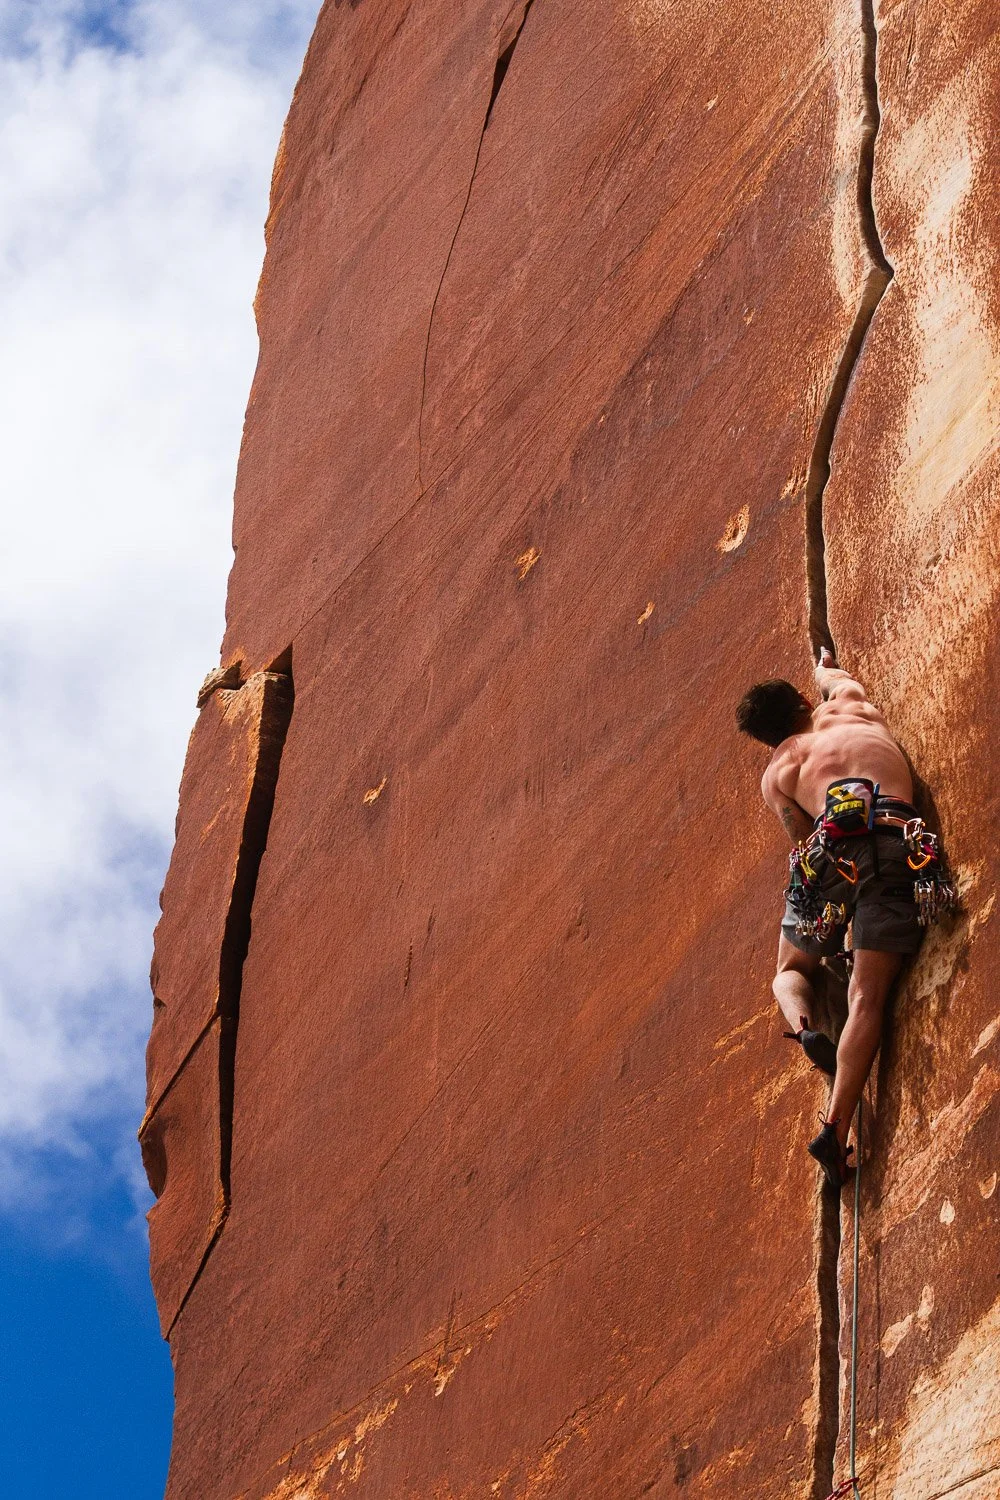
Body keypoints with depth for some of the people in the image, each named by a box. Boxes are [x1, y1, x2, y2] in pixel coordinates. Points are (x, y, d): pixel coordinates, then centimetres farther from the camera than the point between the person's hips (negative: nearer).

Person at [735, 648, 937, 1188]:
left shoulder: (777, 774, 23)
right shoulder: (849, 702, 29)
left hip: (832, 845, 0)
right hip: (897, 840, 1)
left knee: (791, 969, 24)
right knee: (867, 994, -6)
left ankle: (804, 1026, -9)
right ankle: (835, 1128, -21)